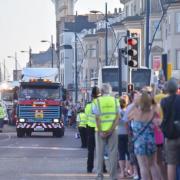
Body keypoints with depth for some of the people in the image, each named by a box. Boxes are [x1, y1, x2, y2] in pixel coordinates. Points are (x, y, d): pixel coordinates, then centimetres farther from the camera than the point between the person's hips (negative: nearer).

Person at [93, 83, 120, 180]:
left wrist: (101, 131, -8)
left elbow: (97, 118, -9)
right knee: (113, 153, 4)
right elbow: (118, 116, -5)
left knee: (100, 153, 7)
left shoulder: (98, 101, -3)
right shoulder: (115, 100, 2)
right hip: (112, 130, 1)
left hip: (101, 130, -1)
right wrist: (111, 129, -8)